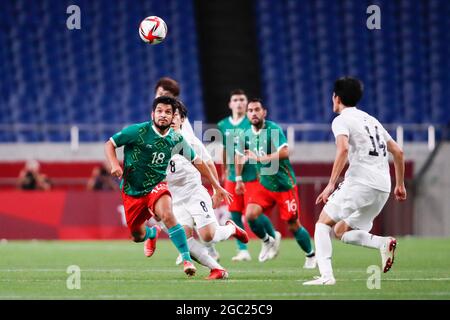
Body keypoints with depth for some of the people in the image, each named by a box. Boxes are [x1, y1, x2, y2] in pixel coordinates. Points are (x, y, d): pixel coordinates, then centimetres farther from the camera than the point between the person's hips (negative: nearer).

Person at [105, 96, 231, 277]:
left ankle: (187, 259, -27)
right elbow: (109, 144, -7)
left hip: (157, 186, 0)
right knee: (137, 236, 9)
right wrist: (114, 165, -26)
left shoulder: (176, 140, -5)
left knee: (167, 215, -32)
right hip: (132, 191, 0)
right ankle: (153, 232, 48)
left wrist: (217, 186, 10)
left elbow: (197, 161, 7)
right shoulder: (138, 131, -16)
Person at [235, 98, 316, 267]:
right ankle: (267, 241, 10)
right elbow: (239, 155, 20)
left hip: (285, 184, -5)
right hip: (264, 185, 5)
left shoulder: (273, 129, -17)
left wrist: (259, 158, -30)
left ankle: (311, 255, 24)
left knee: (294, 225, 1)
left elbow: (284, 152, -29)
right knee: (250, 214, -17)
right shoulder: (245, 136, 1)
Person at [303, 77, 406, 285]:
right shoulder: (371, 120, 25)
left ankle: (326, 275, -14)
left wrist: (331, 184, -22)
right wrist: (400, 185, 30)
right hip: (383, 188, 7)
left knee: (323, 223, 3)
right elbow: (398, 152, 24)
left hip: (360, 182, -7)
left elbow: (343, 149, -19)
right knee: (341, 231, 16)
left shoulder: (341, 120, 0)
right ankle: (383, 243, -8)